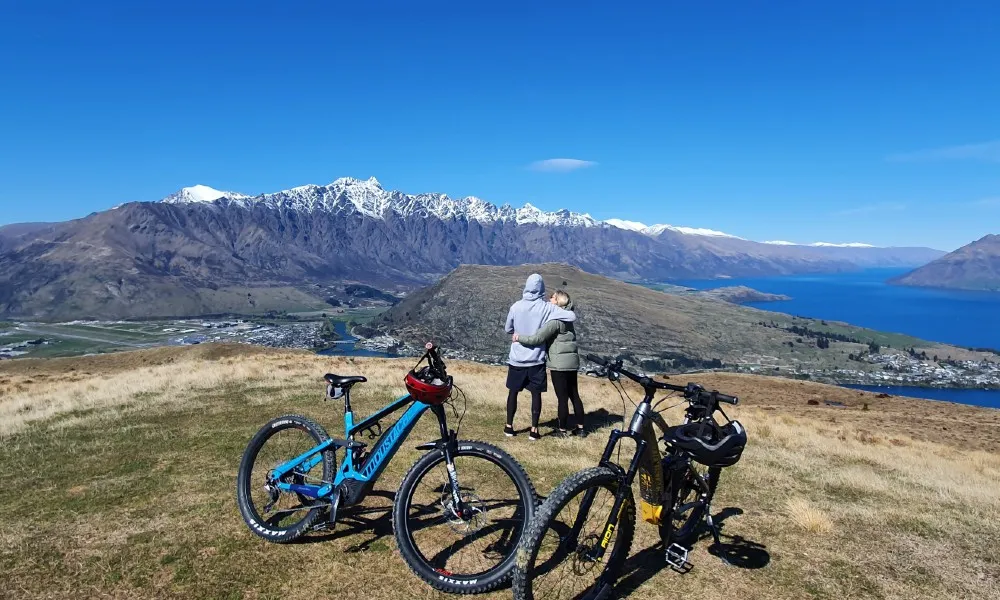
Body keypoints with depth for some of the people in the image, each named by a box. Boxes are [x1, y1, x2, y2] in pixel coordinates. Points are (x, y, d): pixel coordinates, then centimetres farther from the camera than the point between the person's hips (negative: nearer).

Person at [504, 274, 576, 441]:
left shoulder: (516, 306, -5)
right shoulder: (547, 307, -10)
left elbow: (508, 329, 7)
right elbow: (572, 316, -13)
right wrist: (562, 311, 6)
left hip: (517, 358, 2)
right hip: (537, 359, -1)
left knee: (513, 392, 14)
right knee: (536, 394, 8)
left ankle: (509, 426, 21)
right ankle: (534, 430, 9)